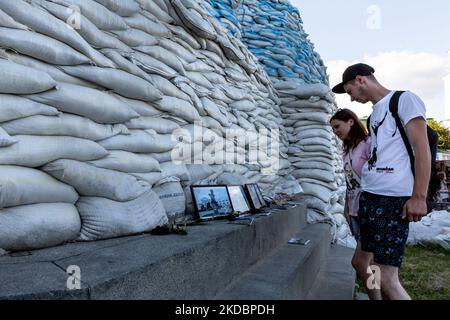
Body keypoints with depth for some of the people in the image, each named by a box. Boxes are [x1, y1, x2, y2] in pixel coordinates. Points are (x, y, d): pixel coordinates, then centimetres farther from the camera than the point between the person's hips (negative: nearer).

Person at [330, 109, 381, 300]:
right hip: (355, 212, 8)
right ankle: (376, 295, 23)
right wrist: (346, 206, 14)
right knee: (368, 261, 12)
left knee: (359, 261, -10)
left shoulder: (368, 144, -10)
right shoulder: (347, 150, 15)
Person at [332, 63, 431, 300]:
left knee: (386, 278, -9)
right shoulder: (374, 113, 21)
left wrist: (419, 196, -15)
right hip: (368, 197, 8)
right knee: (371, 266, 11)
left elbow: (422, 149, -9)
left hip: (394, 199, -8)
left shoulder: (404, 100, -1)